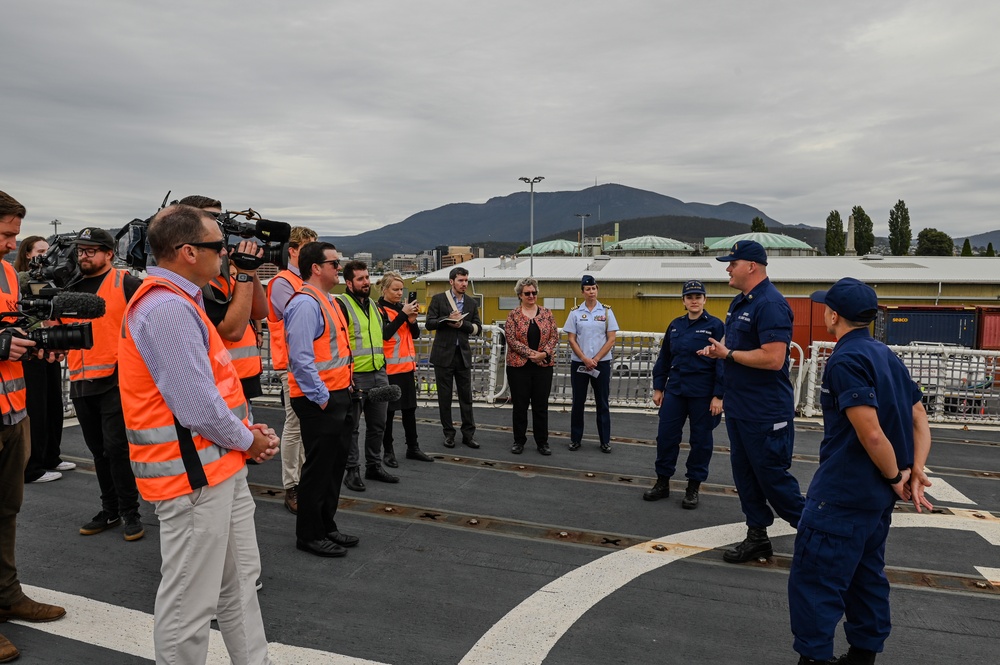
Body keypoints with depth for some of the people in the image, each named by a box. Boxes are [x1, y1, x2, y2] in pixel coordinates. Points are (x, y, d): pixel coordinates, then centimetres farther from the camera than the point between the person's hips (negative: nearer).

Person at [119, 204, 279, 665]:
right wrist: (248, 441, -9)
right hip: (193, 476, -11)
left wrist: (249, 432, 7)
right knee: (190, 602, 5)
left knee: (240, 580, 20)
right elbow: (198, 407, -26)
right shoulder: (168, 308, -21)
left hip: (220, 469, 11)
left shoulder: (178, 301, 12)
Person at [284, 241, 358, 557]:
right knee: (318, 468, 2)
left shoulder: (327, 301, 15)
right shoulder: (306, 304, -17)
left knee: (335, 464, 18)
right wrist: (321, 397, -19)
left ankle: (327, 527, 32)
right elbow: (301, 358, -23)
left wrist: (343, 392, 17)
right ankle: (309, 535, 17)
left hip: (337, 395, 10)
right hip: (319, 400, -10)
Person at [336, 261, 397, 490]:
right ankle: (352, 470, 15)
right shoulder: (341, 305, -10)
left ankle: (374, 466, 27)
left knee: (378, 424, 14)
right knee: (352, 427, 4)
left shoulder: (373, 304, 15)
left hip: (379, 374, 8)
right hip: (355, 376, -7)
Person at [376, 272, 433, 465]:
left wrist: (412, 318, -7)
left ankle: (413, 447, 23)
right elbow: (384, 334, -23)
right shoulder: (378, 309, -10)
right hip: (389, 368, -7)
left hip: (407, 366, 7)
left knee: (410, 407, 13)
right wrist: (403, 314, -23)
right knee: (389, 410, 0)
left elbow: (415, 334, 11)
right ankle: (388, 451, 11)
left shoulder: (403, 307, 11)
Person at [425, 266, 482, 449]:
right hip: (443, 353, -2)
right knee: (444, 396, 5)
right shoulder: (438, 299, 0)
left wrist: (462, 324, -14)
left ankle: (468, 433, 12)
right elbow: (429, 324, -5)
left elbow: (478, 328, 4)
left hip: (463, 354, 2)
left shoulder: (472, 303, 9)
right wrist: (448, 319, -19)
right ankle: (449, 433, 16)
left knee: (466, 396, 4)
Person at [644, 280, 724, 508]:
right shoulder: (675, 325, 9)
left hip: (702, 394, -4)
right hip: (674, 390, 4)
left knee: (700, 440, 6)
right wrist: (658, 388, 10)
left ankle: (693, 488, 19)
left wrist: (718, 395, -12)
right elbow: (664, 358, 13)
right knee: (666, 436, 4)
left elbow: (722, 361, -7)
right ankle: (662, 483, 18)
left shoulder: (715, 326, -4)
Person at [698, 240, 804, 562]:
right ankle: (757, 538, 27)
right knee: (744, 474, 15)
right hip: (738, 407, 10)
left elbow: (773, 358, -27)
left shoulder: (770, 304, -19)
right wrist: (717, 348, 3)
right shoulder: (739, 301, 12)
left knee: (772, 477, 0)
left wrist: (728, 354, -17)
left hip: (765, 412, -10)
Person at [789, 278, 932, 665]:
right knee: (866, 575, 21)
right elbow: (920, 419, 10)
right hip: (878, 496, 10)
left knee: (813, 580, -3)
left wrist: (896, 477, -9)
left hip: (843, 495, -10)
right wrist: (916, 472, 1)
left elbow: (872, 434, -25)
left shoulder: (845, 360, -18)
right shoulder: (886, 356, 10)